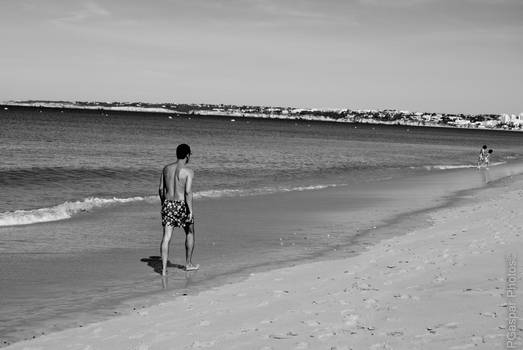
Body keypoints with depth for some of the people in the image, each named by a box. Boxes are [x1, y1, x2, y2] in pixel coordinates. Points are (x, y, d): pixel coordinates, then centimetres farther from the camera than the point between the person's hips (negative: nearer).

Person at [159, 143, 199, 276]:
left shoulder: (166, 168, 6)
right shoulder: (188, 172, -10)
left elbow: (161, 189, 9)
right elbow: (188, 192, -18)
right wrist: (190, 211, -16)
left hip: (167, 204, 4)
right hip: (182, 205, -4)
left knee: (166, 237, 0)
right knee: (190, 233, 18)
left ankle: (164, 269, -7)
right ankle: (188, 264, 28)